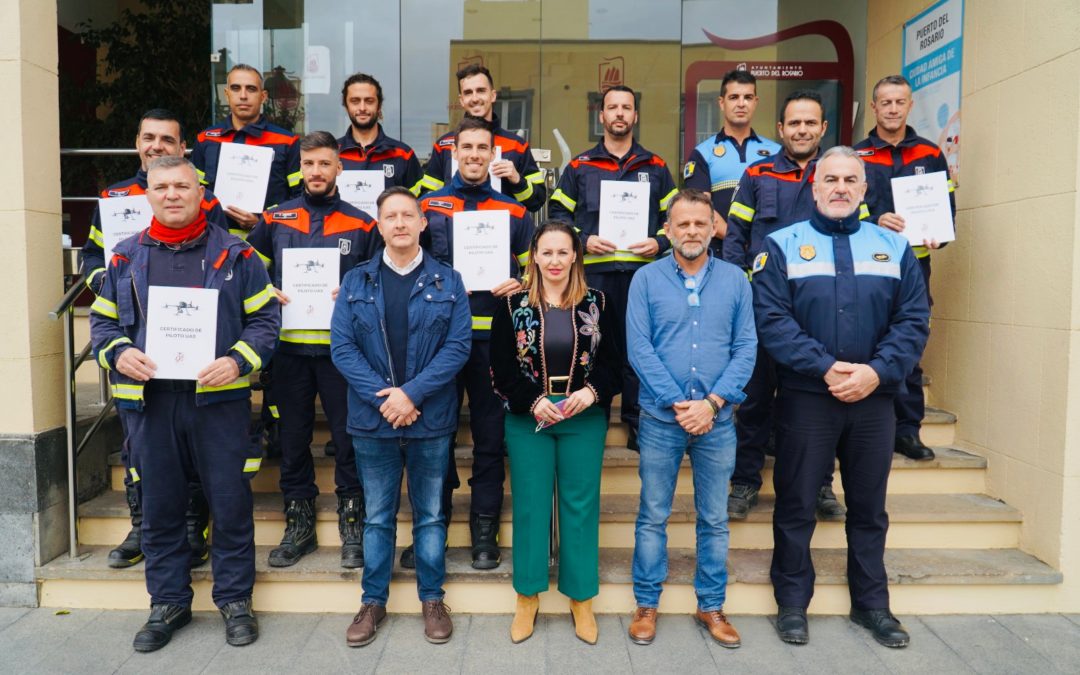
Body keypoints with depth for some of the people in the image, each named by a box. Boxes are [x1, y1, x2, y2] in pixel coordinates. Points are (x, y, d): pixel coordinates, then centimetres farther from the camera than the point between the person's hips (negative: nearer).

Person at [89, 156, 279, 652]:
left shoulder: (234, 254, 2)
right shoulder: (126, 257, 10)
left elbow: (265, 316, 1)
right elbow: (102, 319, 15)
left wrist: (237, 360, -14)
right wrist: (118, 352, -6)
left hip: (219, 398, -2)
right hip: (149, 401, 3)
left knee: (230, 503, 4)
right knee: (159, 507, 12)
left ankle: (235, 598, 21)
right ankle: (168, 602, 29)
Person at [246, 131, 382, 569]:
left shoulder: (362, 225, 5)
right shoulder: (275, 220, 10)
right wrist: (265, 294, -3)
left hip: (341, 348, -2)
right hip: (289, 347, 2)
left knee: (349, 436, 1)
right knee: (292, 438, 10)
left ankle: (353, 523, 17)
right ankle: (298, 523, 24)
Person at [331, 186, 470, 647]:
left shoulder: (448, 281, 2)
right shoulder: (355, 282, 4)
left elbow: (458, 345, -7)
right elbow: (342, 348, -3)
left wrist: (412, 393, -16)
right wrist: (383, 398, -14)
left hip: (431, 419, -1)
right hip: (372, 419, 1)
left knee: (430, 515, 11)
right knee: (377, 516, 13)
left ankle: (432, 598, 27)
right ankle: (373, 600, 27)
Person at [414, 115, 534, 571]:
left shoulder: (515, 212, 10)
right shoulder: (428, 206, 9)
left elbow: (529, 271, 11)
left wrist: (517, 285, -9)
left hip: (491, 336, 0)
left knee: (490, 432, 6)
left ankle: (485, 529, 19)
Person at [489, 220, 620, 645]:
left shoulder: (596, 303, 4)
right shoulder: (513, 305, 1)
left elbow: (613, 361, 3)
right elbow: (501, 367, -2)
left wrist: (591, 391, -15)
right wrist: (533, 402, -14)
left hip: (584, 420, 1)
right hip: (528, 420, 0)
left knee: (581, 507, 6)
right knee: (530, 507, 6)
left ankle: (581, 599, 22)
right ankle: (528, 598, 22)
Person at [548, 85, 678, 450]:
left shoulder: (655, 167, 13)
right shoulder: (580, 166, 11)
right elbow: (557, 211, 10)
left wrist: (659, 242, -4)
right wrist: (583, 240, -6)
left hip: (643, 271, 1)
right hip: (594, 271, 0)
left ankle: (637, 424, 14)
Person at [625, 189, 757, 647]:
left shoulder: (735, 280, 5)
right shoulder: (646, 279, 0)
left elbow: (746, 348, 0)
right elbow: (639, 349, -7)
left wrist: (712, 403, -11)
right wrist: (677, 404, -13)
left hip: (718, 420, 2)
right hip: (660, 418, -1)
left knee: (714, 519, 11)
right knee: (653, 517, 8)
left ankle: (711, 606, 27)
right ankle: (646, 604, 23)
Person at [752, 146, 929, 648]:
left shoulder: (893, 246, 8)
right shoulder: (783, 245, -1)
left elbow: (914, 320, 2)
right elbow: (771, 319, -11)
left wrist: (877, 371, -13)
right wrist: (825, 367, -18)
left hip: (874, 399, 3)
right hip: (805, 397, -3)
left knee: (870, 506, 14)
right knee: (796, 504, 7)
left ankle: (871, 603, 31)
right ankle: (792, 602, 23)